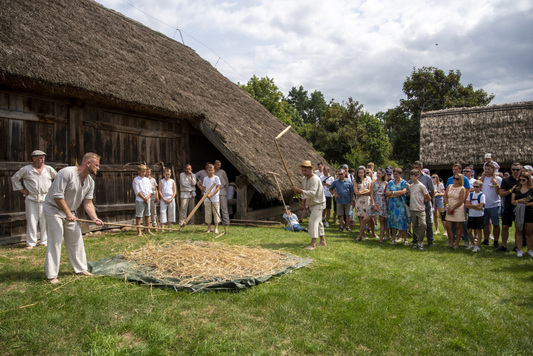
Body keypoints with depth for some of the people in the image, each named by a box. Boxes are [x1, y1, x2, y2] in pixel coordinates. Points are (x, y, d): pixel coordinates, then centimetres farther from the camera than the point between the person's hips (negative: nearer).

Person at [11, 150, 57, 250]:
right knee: (31, 221, 1)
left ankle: (44, 241, 12)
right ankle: (31, 242, 9)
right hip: (31, 199, -1)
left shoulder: (48, 169, 5)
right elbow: (14, 178, 14)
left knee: (44, 220, 2)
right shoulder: (26, 169, 2)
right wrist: (21, 189, 7)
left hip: (45, 198, 1)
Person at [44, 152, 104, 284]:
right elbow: (57, 196, -24)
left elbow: (88, 203, 2)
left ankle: (80, 268, 22)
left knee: (76, 240, 9)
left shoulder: (90, 181, 1)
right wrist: (68, 213, -23)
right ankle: (51, 275, 1)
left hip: (70, 212, 7)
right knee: (55, 241, -8)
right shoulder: (67, 173, -23)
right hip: (53, 209, -7)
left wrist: (94, 218, -12)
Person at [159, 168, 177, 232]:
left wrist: (171, 199, -8)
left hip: (171, 199, 1)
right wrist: (164, 199, -9)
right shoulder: (161, 181, 4)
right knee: (163, 213, -7)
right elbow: (160, 191, 0)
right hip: (163, 199, -1)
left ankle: (169, 227, 14)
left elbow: (175, 191, 3)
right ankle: (162, 228, -6)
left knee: (171, 213, 5)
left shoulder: (172, 181, 7)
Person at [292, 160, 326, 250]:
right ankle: (322, 241, 27)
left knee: (313, 221, -17)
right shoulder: (304, 179, 2)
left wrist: (298, 190, -39)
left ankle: (313, 244, -16)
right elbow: (304, 190, 16)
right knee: (318, 222, 16)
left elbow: (312, 193, -36)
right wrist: (303, 199, -2)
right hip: (312, 204, 10)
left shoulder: (315, 179, -26)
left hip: (318, 203, -9)